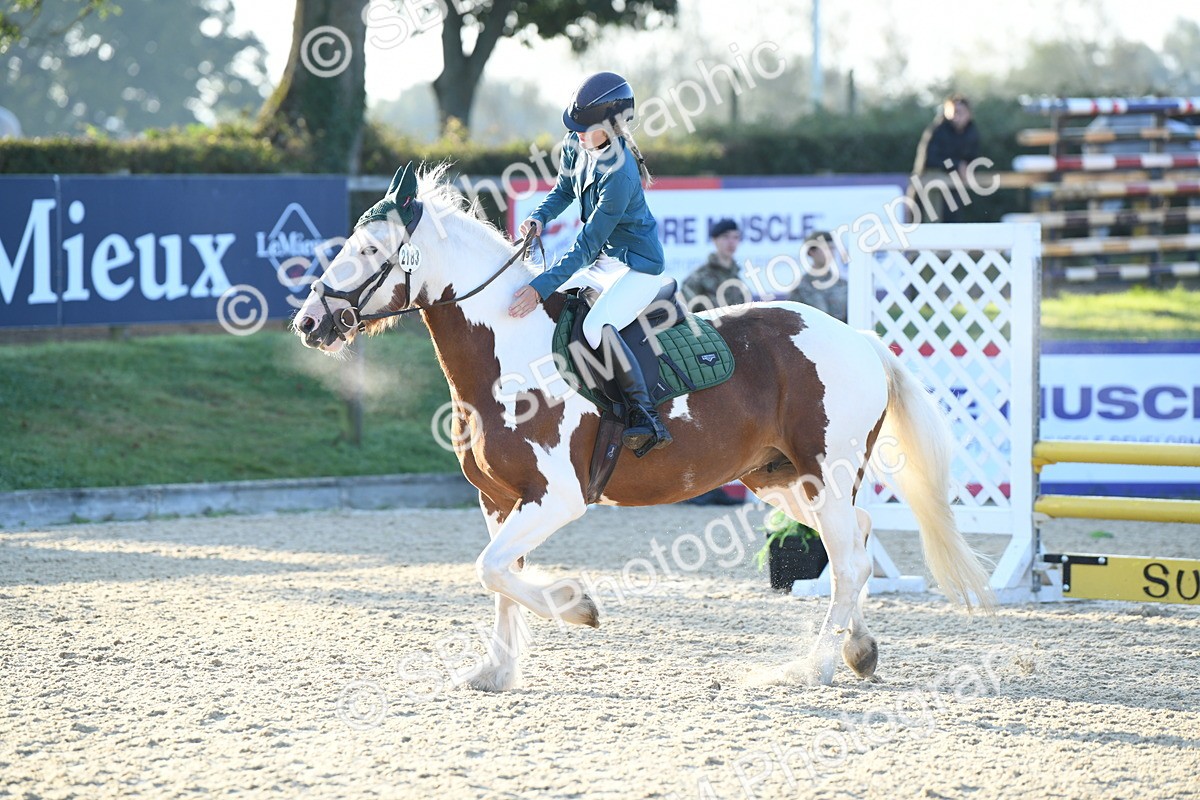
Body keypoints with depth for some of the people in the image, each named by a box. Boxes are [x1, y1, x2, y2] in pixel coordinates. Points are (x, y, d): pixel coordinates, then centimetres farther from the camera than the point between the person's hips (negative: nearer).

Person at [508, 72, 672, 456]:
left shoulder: (619, 175, -30)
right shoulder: (577, 144, -5)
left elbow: (587, 244, -30)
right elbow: (564, 190, 13)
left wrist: (542, 286, -36)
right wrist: (538, 218, -8)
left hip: (639, 266, -10)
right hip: (603, 262, 10)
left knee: (598, 326, -32)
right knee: (547, 307, 8)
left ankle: (646, 418, -27)